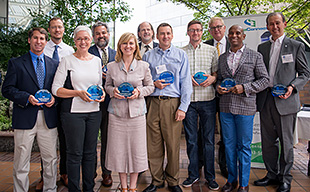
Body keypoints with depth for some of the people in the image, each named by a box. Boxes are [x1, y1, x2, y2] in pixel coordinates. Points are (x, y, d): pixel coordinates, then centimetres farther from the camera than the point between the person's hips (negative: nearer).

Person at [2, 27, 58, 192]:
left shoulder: (54, 64, 13)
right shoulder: (16, 63, 5)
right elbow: (7, 89, -1)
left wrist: (54, 98, -6)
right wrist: (27, 98, -16)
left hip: (48, 118, 3)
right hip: (25, 118, -2)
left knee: (51, 160, 10)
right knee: (21, 162, 5)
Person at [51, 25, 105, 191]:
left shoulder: (97, 60, 12)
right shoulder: (67, 61, -1)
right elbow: (56, 89, -5)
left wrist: (102, 93, -1)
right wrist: (78, 93, -16)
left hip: (94, 112, 4)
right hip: (73, 113, -4)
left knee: (90, 152, 11)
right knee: (74, 153, 2)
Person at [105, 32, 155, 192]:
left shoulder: (143, 66, 4)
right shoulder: (111, 66, 6)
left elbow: (150, 86, 9)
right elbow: (107, 86, 14)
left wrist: (139, 92, -10)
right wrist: (113, 91, -7)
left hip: (136, 112, 0)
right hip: (116, 113, 1)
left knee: (136, 150, 4)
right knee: (118, 150, 6)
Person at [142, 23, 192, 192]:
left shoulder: (181, 55, 9)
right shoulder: (147, 56, 14)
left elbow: (185, 82, 3)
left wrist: (183, 107, -6)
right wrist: (154, 84, -6)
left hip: (173, 103, -1)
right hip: (152, 103, 2)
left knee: (173, 144, 0)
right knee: (153, 144, 3)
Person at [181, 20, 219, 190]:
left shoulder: (211, 50, 10)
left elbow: (217, 72, 10)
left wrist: (212, 78, -11)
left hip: (207, 99, 0)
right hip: (188, 100, 1)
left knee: (208, 139, 5)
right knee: (191, 138, 7)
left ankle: (210, 176, 17)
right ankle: (193, 174, 21)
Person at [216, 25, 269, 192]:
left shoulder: (255, 56, 1)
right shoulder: (222, 58, 13)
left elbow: (264, 79, -1)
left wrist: (244, 87, -14)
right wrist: (218, 87, -3)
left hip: (245, 107, -4)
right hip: (225, 107, 4)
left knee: (244, 146, 3)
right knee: (229, 145, 11)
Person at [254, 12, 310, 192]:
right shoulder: (262, 47, 14)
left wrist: (292, 87, -14)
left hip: (285, 100, -4)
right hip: (265, 100, 4)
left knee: (286, 142, 4)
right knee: (268, 141, 11)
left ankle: (285, 178, 20)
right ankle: (272, 174, 26)